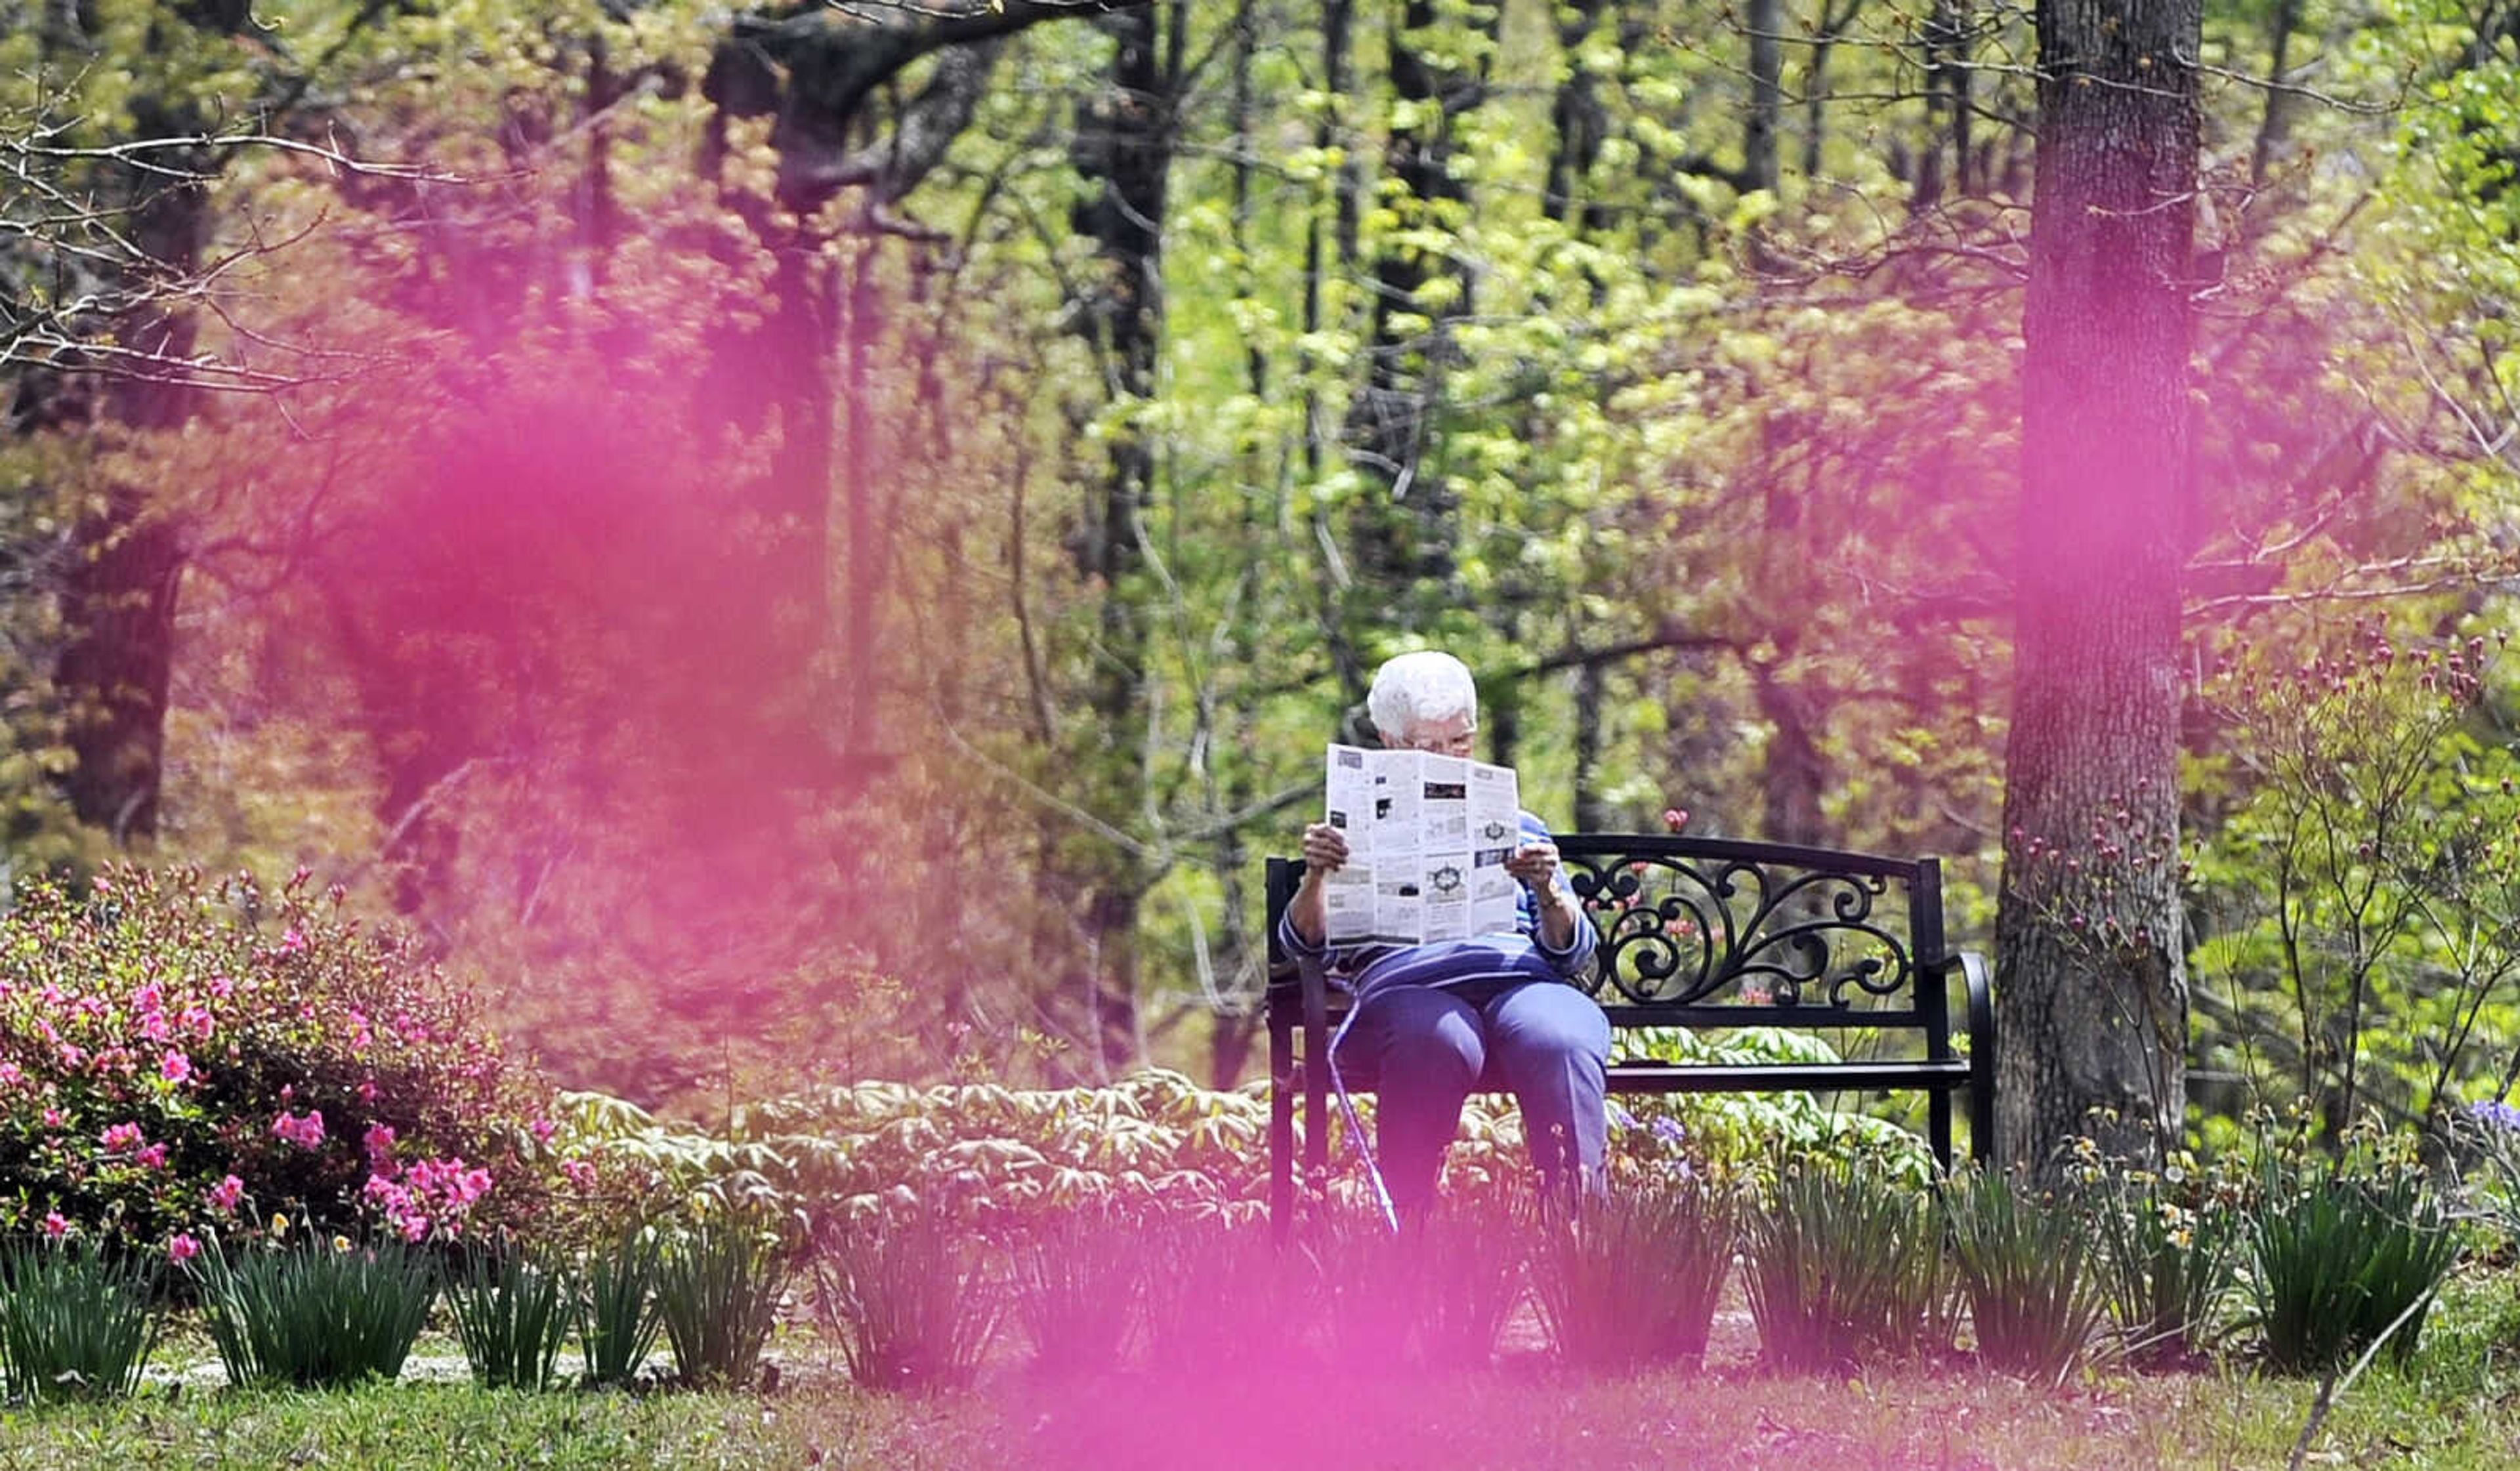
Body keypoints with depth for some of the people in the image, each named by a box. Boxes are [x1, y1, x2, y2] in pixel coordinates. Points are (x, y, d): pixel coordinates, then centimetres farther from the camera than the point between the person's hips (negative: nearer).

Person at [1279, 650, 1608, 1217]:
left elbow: (1574, 953, 18)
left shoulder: (1519, 830, 29)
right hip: (1410, 983, -2)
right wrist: (1315, 876, -10)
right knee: (1436, 1044, -41)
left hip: (1521, 981, 2)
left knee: (1559, 1045, -37)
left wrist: (1547, 890, -4)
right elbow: (1307, 944, 11)